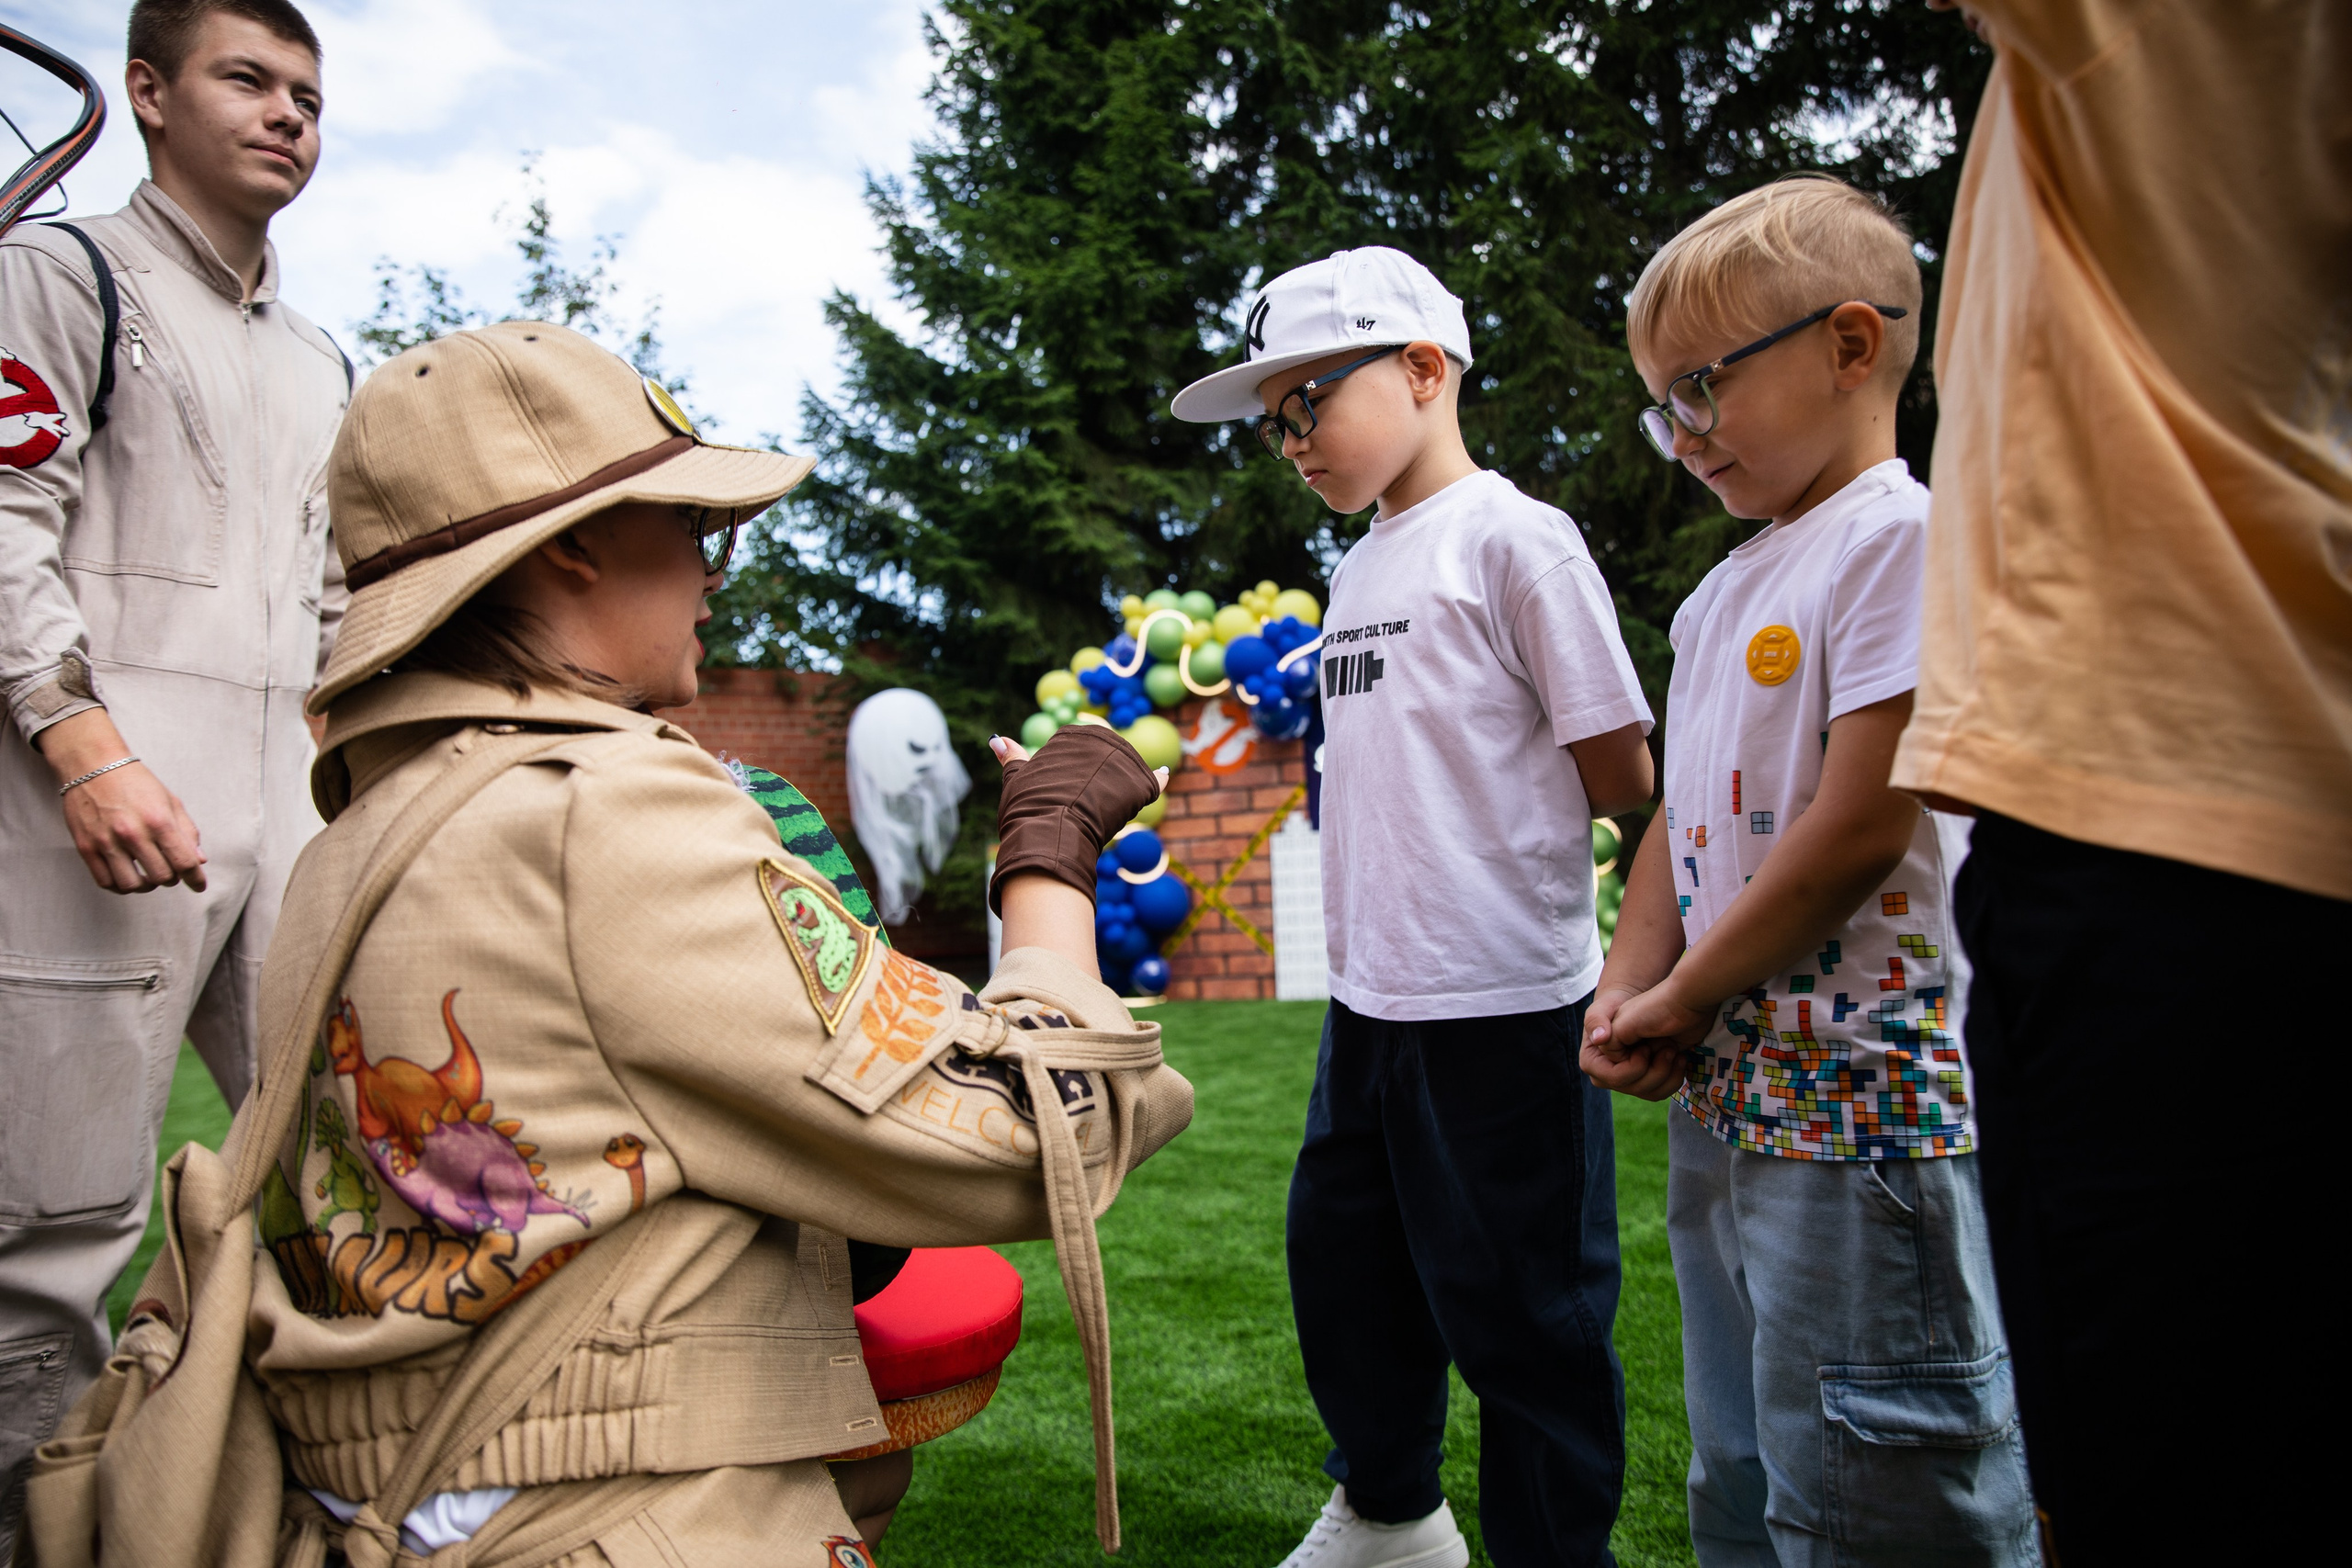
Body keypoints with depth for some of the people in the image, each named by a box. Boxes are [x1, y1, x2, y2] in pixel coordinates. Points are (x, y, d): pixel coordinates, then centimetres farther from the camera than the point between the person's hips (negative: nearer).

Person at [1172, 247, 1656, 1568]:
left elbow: (1622, 774, -9)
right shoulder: (1357, 571, 14)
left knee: (1516, 1304, 3)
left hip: (1505, 1004, -8)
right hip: (1372, 998, 8)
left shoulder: (1513, 536, -9)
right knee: (1343, 1264, 19)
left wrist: (1503, 798, 4)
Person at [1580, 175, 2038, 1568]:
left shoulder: (1898, 536, -12)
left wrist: (1678, 997, -10)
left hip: (1858, 1103, -9)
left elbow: (1861, 829, -19)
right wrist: (1628, 994, 0)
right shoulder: (1722, 592, 15)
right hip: (1725, 1097, 9)